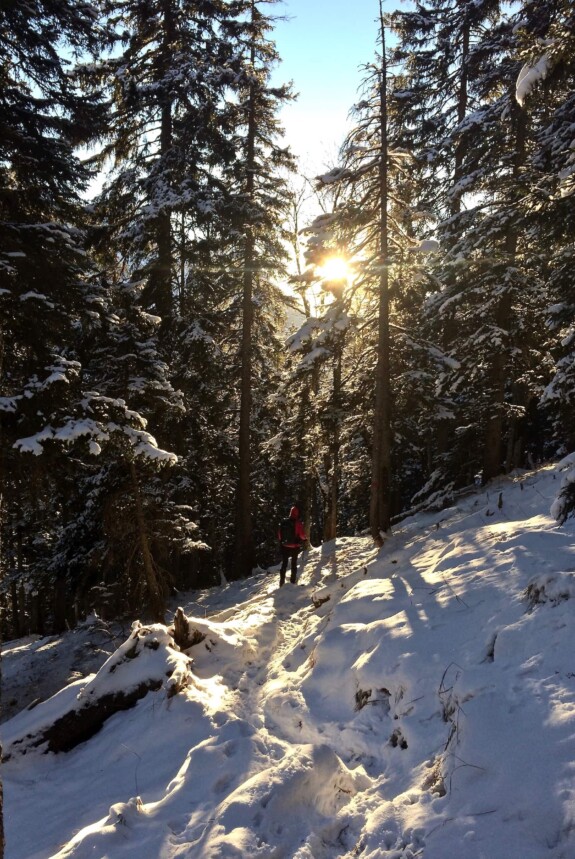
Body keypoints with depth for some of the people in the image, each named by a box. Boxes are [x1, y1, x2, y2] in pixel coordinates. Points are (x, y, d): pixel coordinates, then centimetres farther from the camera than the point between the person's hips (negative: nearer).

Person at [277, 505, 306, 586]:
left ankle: (282, 581, 11)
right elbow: (302, 534, -17)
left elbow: (279, 534, 4)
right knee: (294, 563, 10)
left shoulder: (283, 523, -1)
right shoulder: (298, 523, -15)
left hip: (284, 546, 3)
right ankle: (293, 581, 11)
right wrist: (304, 539, 4)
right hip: (295, 546, -3)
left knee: (284, 563, 12)